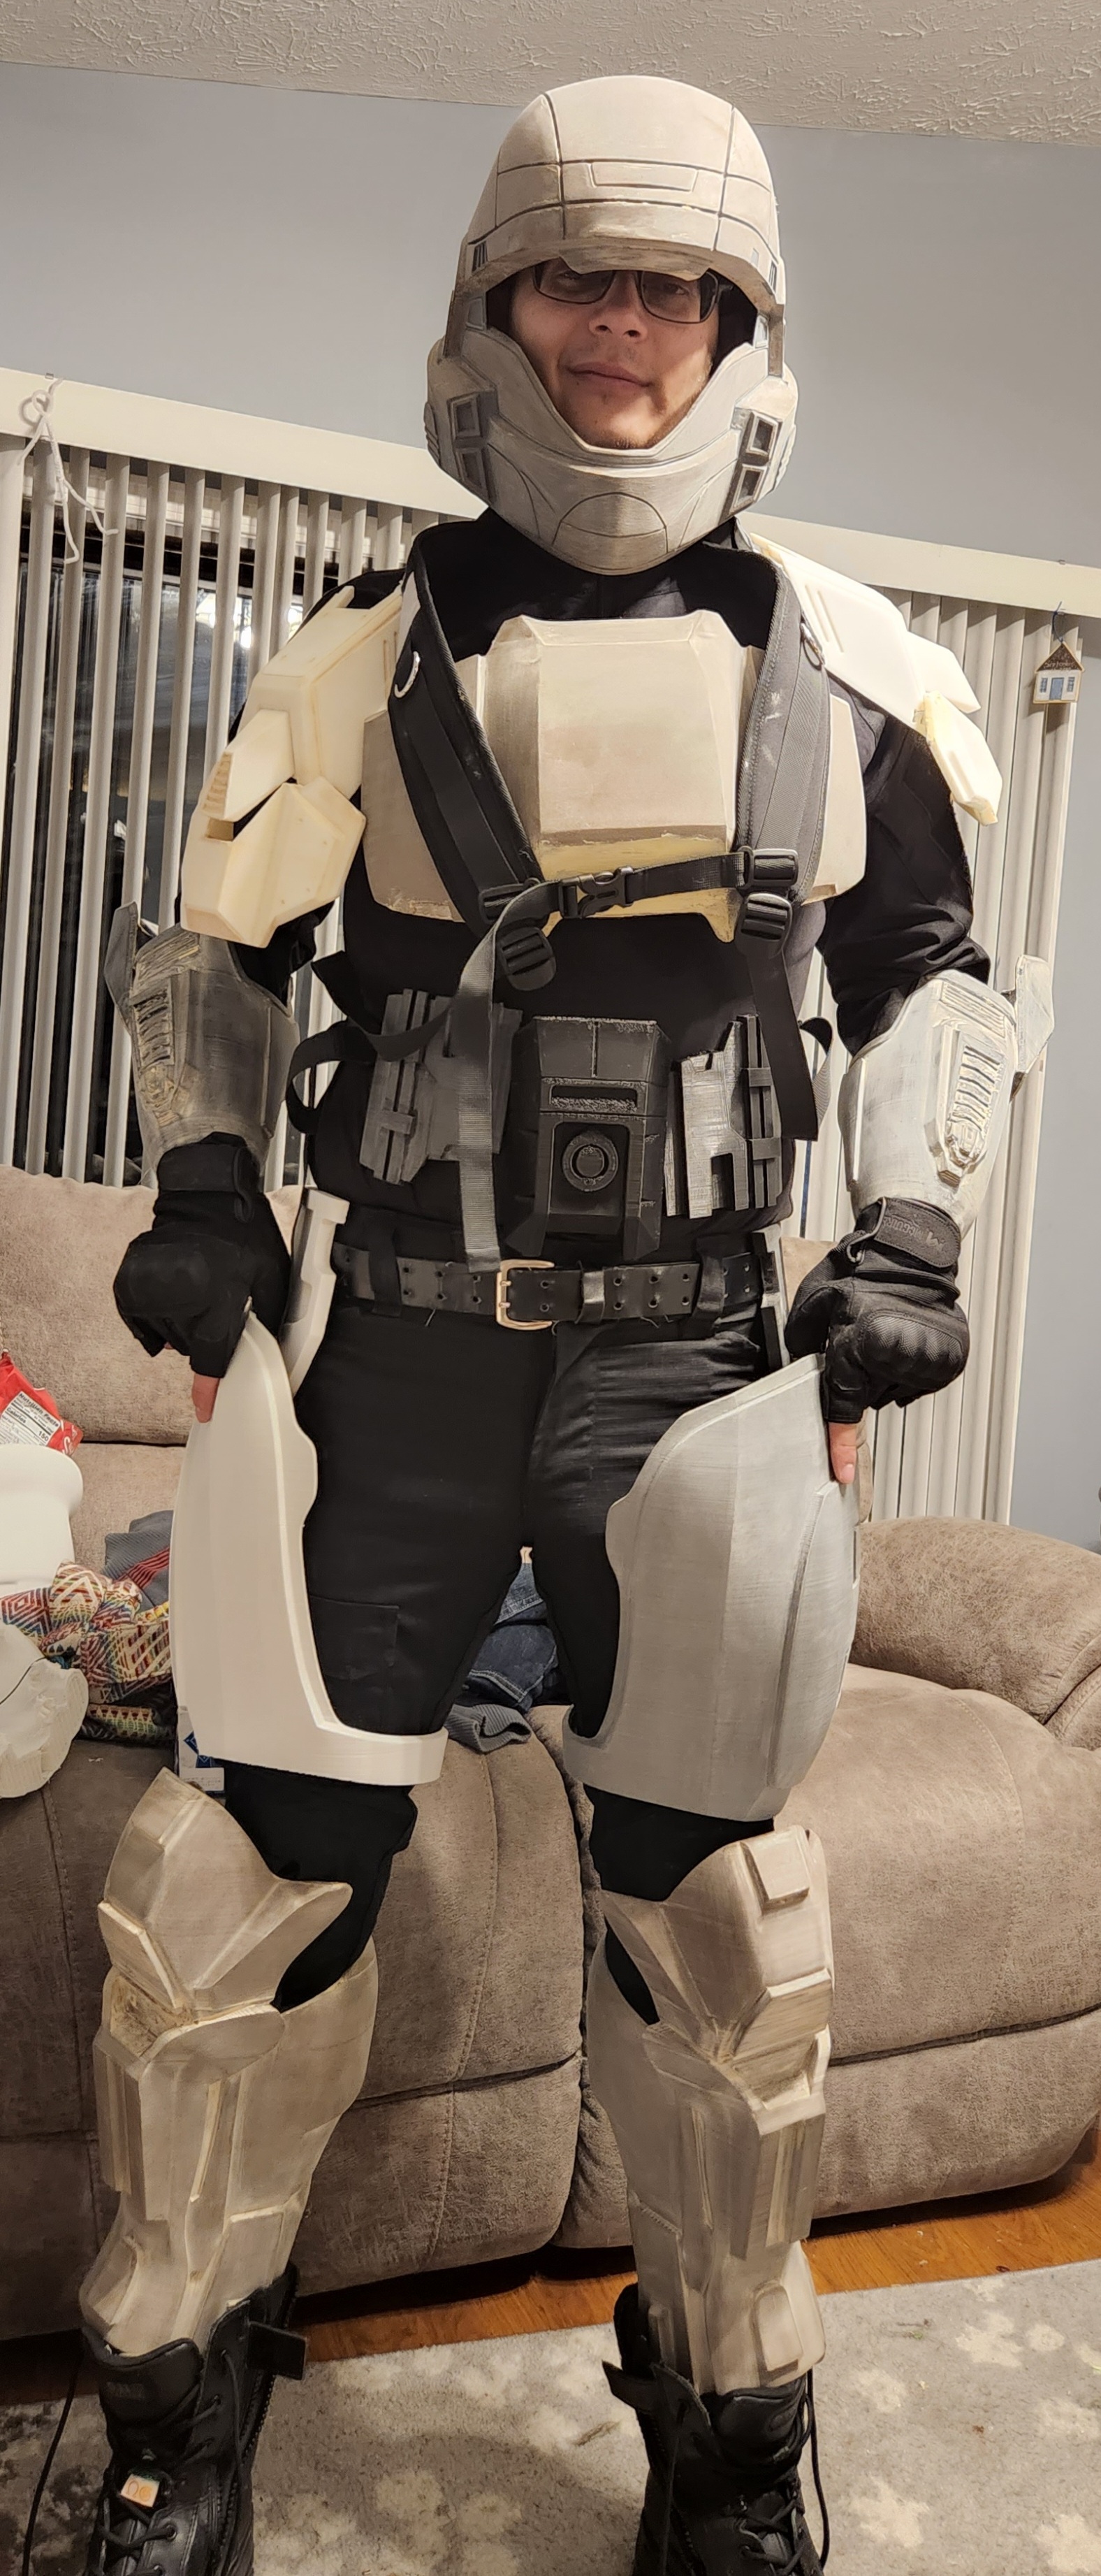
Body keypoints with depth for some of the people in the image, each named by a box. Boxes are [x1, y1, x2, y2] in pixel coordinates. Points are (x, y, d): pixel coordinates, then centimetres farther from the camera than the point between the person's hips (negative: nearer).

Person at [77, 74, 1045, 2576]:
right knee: (261, 1854, 0)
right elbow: (213, 947, 14)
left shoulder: (836, 664, 8)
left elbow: (928, 974, 15)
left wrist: (909, 1221, 2)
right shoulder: (369, 654, 7)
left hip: (696, 1351, 1)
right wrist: (204, 1179, -1)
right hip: (403, 1341, 0)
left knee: (700, 1894, 8)